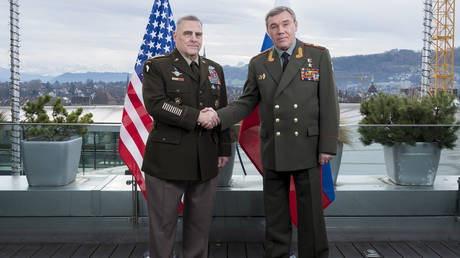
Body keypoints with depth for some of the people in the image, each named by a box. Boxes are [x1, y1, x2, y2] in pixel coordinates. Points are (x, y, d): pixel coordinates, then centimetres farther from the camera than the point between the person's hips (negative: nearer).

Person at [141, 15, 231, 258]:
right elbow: (155, 105, -16)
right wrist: (196, 117, -18)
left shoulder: (214, 69, 14)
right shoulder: (156, 66, -1)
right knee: (162, 225, 4)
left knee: (200, 225, 14)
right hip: (167, 161, -4)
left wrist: (224, 149, 13)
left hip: (206, 162, 5)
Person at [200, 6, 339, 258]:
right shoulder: (258, 64, 7)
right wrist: (218, 117, -10)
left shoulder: (318, 56, 0)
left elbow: (328, 104, -2)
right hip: (272, 150, 2)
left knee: (311, 212, 5)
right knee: (275, 214, 11)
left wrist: (327, 146, -7)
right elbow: (246, 103, 8)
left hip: (306, 148, -2)